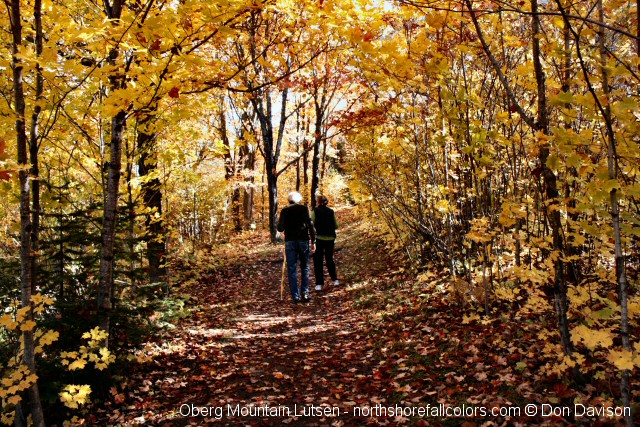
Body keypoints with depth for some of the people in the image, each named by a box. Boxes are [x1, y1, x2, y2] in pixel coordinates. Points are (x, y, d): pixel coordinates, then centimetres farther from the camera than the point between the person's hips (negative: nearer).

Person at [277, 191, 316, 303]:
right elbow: (310, 225, -2)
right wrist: (313, 241, 2)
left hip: (290, 241, 0)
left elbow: (280, 228, 4)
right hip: (303, 240, 0)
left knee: (292, 269, 4)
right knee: (305, 268, 12)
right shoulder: (304, 209, 3)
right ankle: (305, 293, 7)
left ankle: (295, 296, 2)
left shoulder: (284, 211, 5)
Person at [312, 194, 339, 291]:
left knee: (318, 261, 2)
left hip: (319, 238, -4)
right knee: (329, 259, 20)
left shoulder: (315, 211, -4)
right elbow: (336, 226, 7)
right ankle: (335, 279, 24)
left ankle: (319, 284, -3)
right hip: (330, 238, 4)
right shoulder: (331, 211, 5)